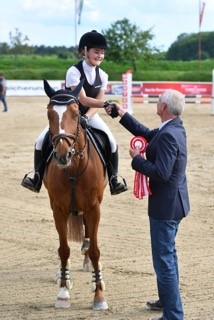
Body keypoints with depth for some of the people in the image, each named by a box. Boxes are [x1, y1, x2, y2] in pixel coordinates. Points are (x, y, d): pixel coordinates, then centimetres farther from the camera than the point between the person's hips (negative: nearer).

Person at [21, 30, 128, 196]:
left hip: (90, 115, 3)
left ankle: (113, 181, -3)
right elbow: (83, 100, -29)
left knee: (111, 142, -17)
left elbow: (97, 103, -9)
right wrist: (106, 104, -42)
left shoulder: (102, 75, -8)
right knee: (42, 140, -18)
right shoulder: (74, 72, -23)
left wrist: (87, 117, -27)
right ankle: (37, 179, 0)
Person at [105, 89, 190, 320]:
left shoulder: (168, 136, -26)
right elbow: (147, 134, 22)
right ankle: (168, 300, 41)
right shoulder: (174, 128, 5)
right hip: (174, 202, 10)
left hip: (165, 206, -10)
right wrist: (122, 115, 22)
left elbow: (161, 173, -31)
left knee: (164, 260, -4)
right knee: (168, 254, 25)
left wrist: (137, 159, -17)